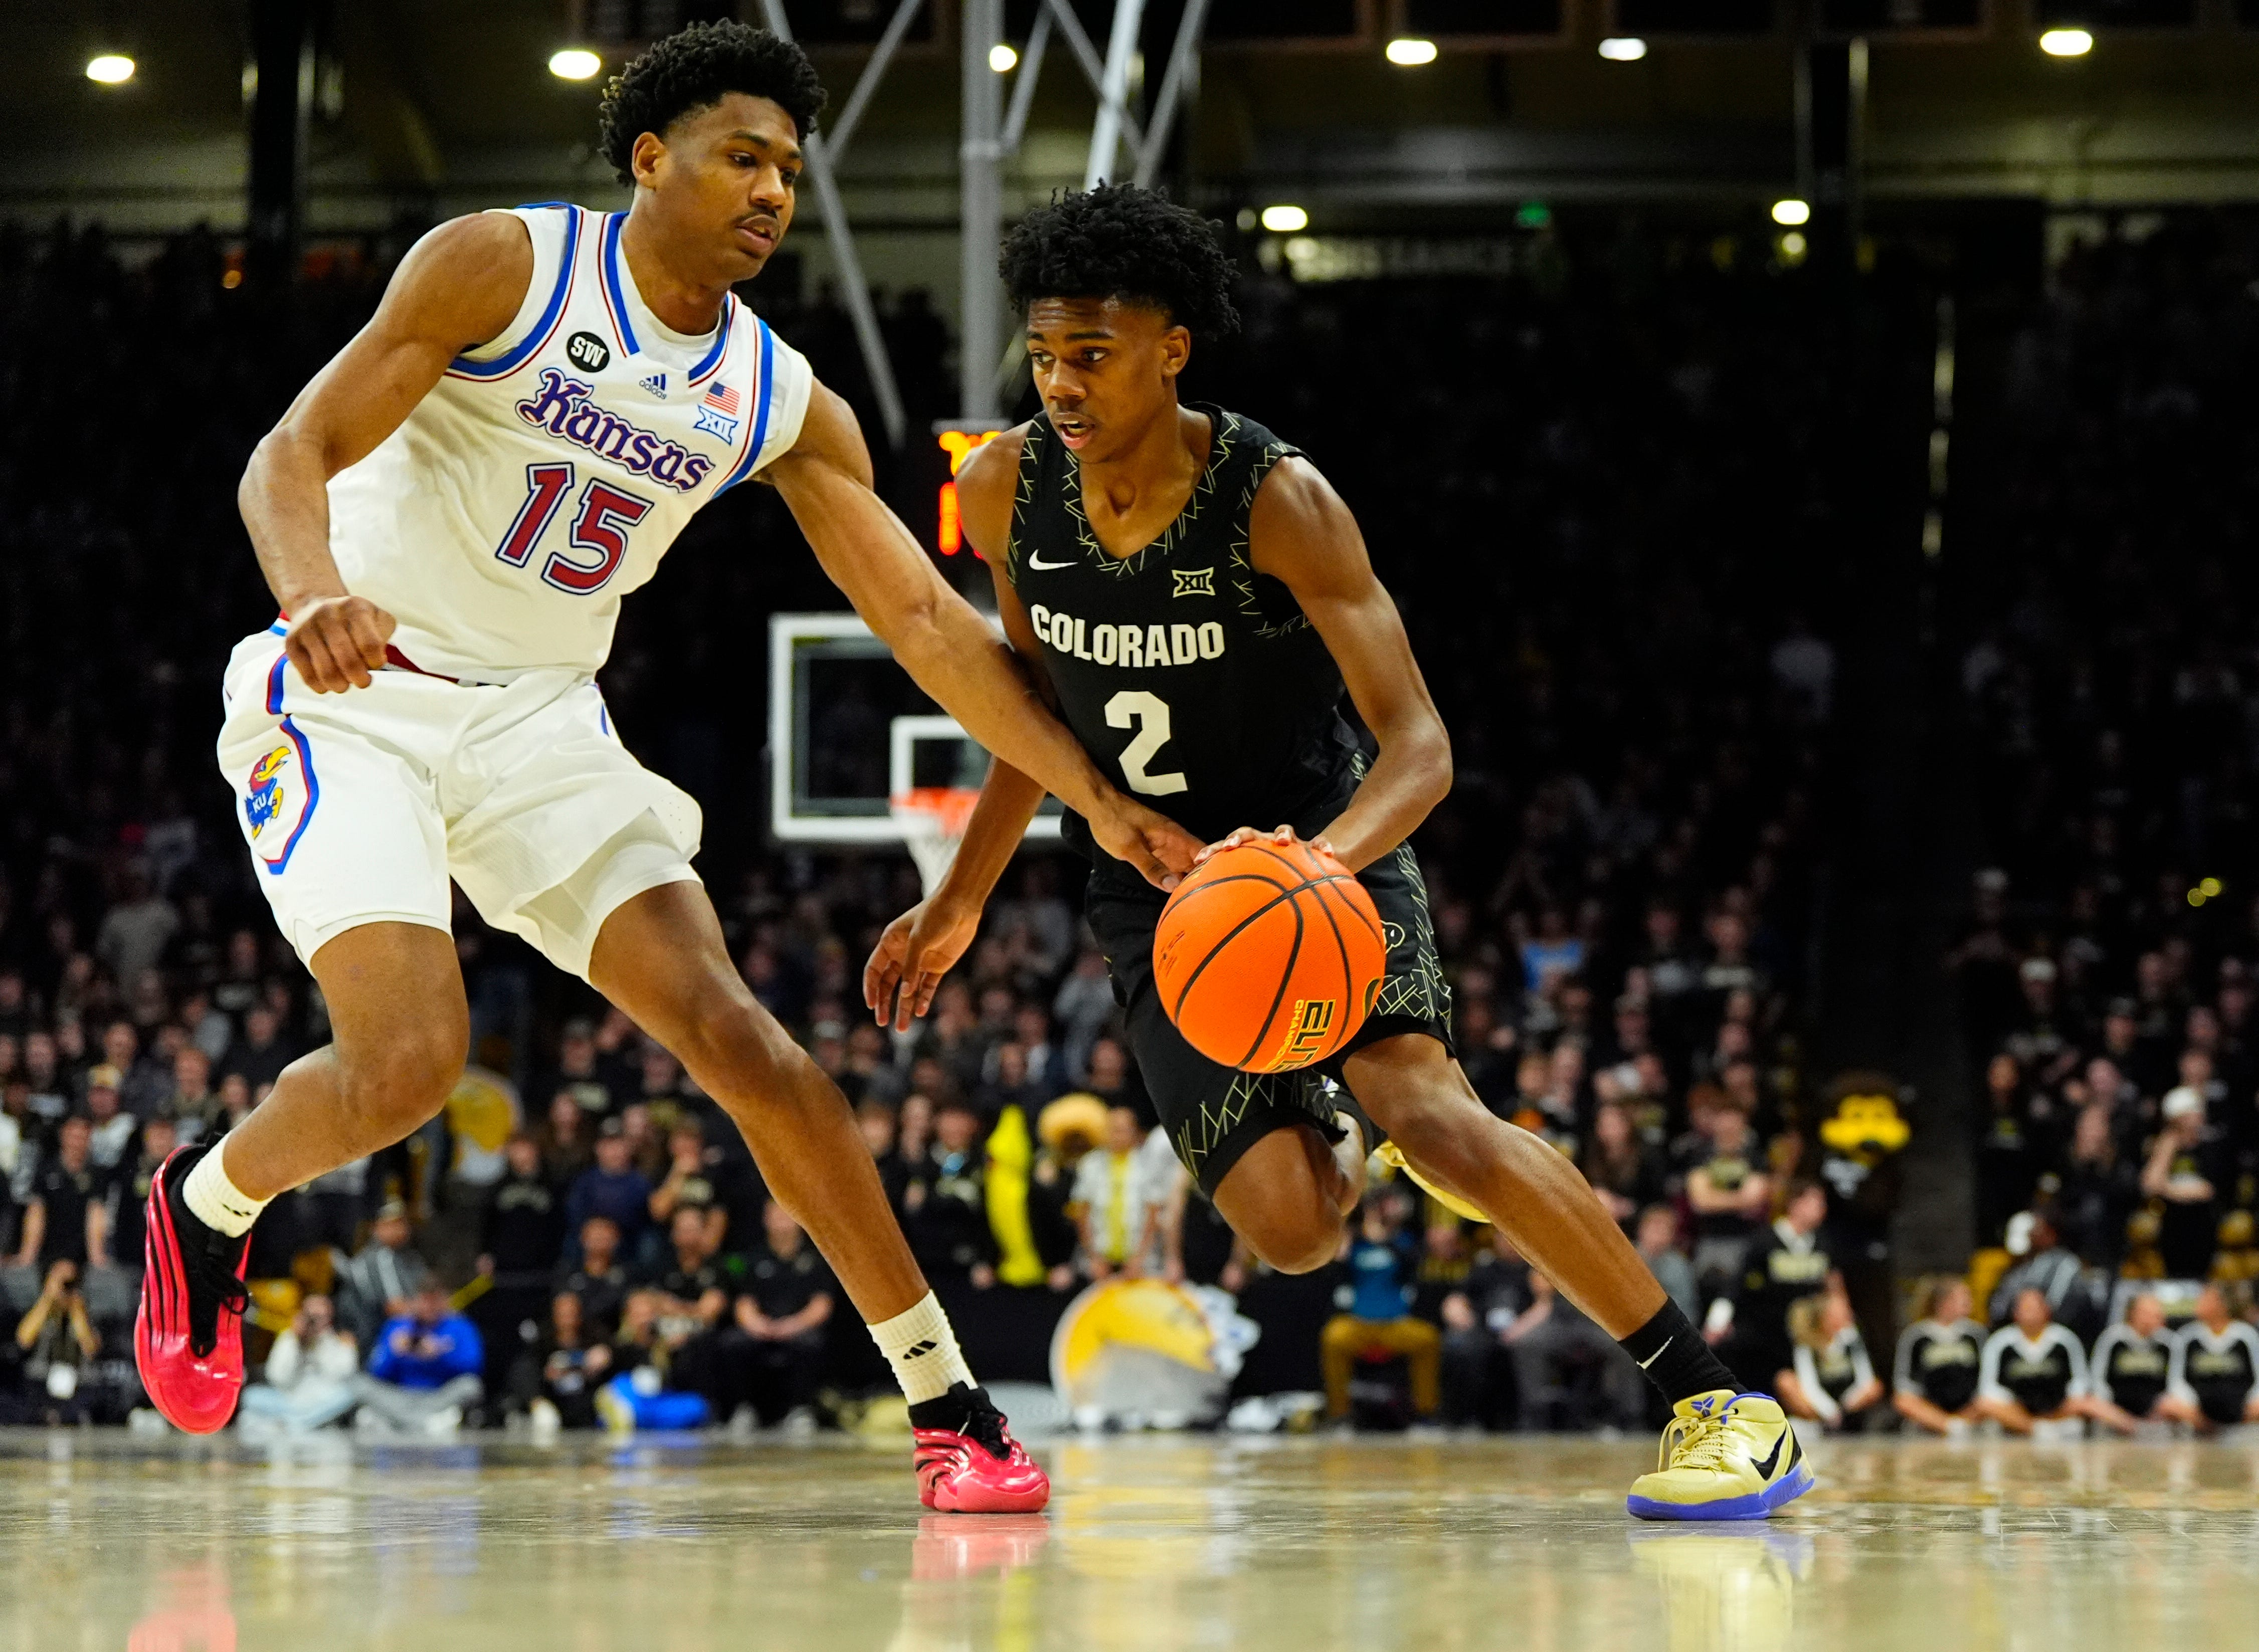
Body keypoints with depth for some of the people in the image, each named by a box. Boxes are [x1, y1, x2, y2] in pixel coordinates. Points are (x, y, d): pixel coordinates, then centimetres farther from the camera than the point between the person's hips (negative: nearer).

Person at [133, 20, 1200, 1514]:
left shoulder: (786, 405, 3)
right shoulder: (505, 267, -11)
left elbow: (929, 622, 3)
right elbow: (292, 456, -16)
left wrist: (1100, 802, -5)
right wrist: (314, 592, -39)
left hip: (540, 719, 5)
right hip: (352, 697, -4)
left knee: (731, 1031, -10)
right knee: (408, 1059, -24)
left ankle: (950, 1407, -7)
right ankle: (204, 1207, 11)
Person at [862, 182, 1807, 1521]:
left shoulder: (1278, 501, -22)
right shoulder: (1005, 492, -8)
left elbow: (1420, 744, -27)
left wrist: (1322, 860, -47)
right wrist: (962, 901, 10)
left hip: (1326, 851, -3)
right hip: (1155, 884, 4)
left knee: (1421, 1101, -31)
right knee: (1290, 1229, -15)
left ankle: (1723, 1407, -24)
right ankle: (1338, 1137, 27)